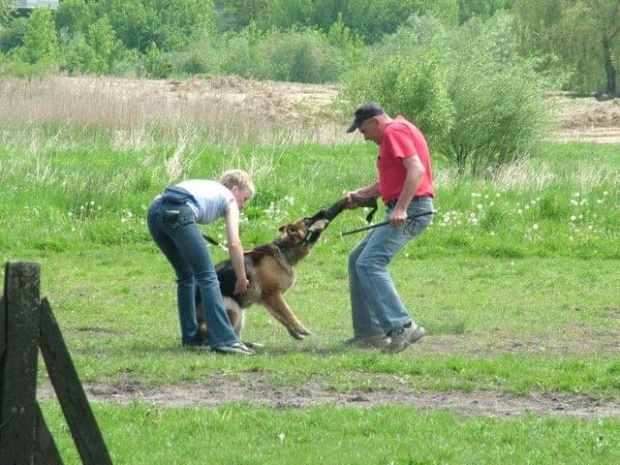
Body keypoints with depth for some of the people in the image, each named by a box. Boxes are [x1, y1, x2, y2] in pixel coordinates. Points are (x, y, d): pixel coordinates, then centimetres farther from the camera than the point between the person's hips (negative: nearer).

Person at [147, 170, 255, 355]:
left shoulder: (206, 187, 39)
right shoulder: (228, 198, 21)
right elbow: (234, 243, 11)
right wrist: (242, 279, 20)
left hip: (155, 210, 7)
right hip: (178, 214, -7)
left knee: (186, 276, 22)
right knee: (207, 278, -5)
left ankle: (190, 337, 22)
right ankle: (223, 339, -14)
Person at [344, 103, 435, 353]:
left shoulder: (395, 131, -9)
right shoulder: (399, 131, 24)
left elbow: (416, 169, -22)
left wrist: (401, 208, -29)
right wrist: (360, 194, 15)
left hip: (410, 210, -11)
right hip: (402, 209, 11)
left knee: (370, 263, -21)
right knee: (357, 259, 15)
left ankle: (402, 327, -29)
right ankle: (368, 332, 14)